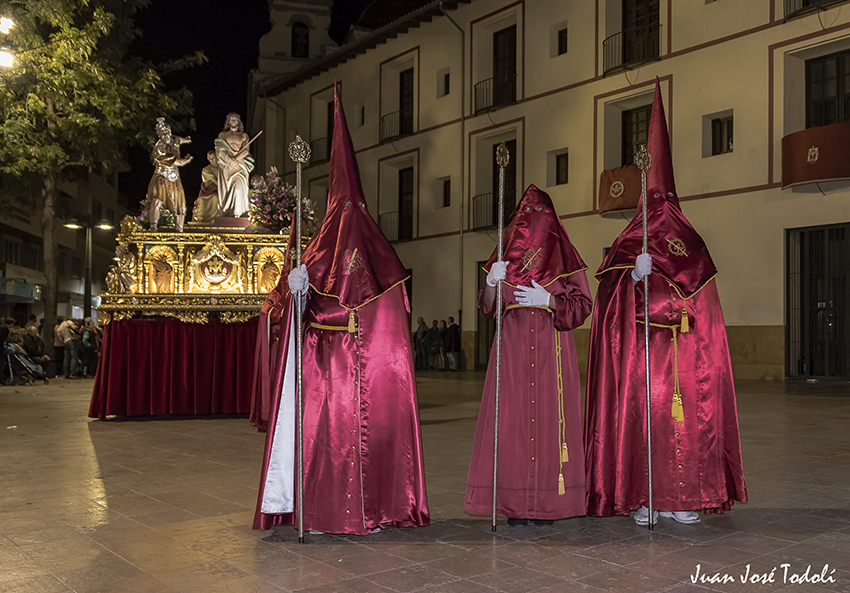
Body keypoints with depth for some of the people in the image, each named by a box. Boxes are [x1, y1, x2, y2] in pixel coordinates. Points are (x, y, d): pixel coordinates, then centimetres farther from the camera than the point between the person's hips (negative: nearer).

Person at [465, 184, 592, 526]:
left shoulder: (564, 258, 5)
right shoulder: (506, 255, 10)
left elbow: (582, 305, 1)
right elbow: (487, 308, 6)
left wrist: (547, 300, -14)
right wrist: (492, 282, -14)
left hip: (552, 350, -1)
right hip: (512, 348, 1)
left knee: (549, 417, -3)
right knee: (512, 418, -3)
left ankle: (546, 502, 5)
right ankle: (515, 502, 4)